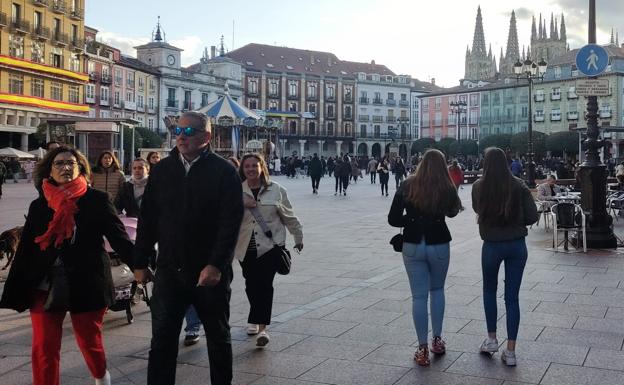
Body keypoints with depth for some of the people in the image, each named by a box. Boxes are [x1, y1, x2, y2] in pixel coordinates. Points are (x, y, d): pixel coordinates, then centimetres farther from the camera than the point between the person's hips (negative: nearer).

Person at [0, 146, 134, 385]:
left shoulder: (96, 200, -4)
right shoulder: (38, 206, 6)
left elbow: (119, 237, -9)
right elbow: (25, 251, 7)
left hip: (86, 286, -2)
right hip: (45, 287, 3)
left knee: (89, 342, 11)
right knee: (43, 348, -2)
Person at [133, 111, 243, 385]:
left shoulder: (224, 172, -6)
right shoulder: (162, 170, 6)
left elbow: (231, 223, -12)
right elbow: (147, 219, 9)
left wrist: (216, 265, -20)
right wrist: (140, 263, 6)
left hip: (211, 273, -2)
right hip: (169, 271, 3)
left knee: (218, 339, 13)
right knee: (162, 341, 5)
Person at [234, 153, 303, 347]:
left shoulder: (276, 190, 1)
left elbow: (289, 216, 10)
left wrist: (298, 237, 17)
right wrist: (241, 204, -21)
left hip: (270, 245, -2)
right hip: (246, 247, 2)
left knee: (265, 284, -10)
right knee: (251, 285, 11)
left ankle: (262, 327, -9)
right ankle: (255, 320, 34)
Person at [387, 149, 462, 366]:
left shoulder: (407, 187, -7)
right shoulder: (447, 189, -7)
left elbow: (393, 219, -7)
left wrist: (413, 220, 6)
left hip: (413, 246, 0)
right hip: (438, 245, 0)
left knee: (419, 296, 6)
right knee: (437, 290, 22)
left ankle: (423, 349, 9)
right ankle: (437, 340, 25)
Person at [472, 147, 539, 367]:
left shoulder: (479, 186, -9)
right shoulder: (518, 186, -7)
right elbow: (532, 217, -5)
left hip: (492, 245, -1)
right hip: (517, 245, 1)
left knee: (489, 290, 23)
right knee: (512, 297, 7)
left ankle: (492, 339, 24)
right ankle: (510, 351, 11)